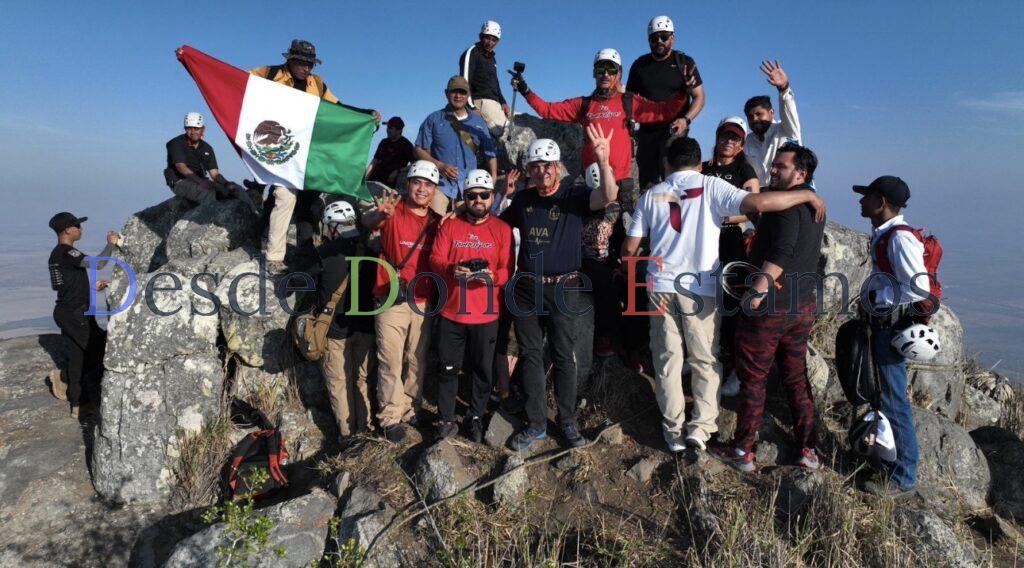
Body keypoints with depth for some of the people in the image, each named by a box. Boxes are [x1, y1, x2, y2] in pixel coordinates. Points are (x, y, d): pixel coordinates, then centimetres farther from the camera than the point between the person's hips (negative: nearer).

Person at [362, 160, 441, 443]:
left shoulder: (436, 222, 9)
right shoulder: (393, 212, -4)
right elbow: (368, 221, -24)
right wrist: (380, 215, -49)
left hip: (423, 302, 4)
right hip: (392, 300, -4)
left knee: (418, 361, 11)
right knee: (391, 361, -2)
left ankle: (411, 410, 24)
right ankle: (391, 417, 9)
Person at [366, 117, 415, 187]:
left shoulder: (406, 144, 1)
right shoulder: (384, 142, 18)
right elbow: (374, 162, 20)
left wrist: (398, 171, -13)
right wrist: (364, 178, 10)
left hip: (389, 181, -6)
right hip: (374, 178, 6)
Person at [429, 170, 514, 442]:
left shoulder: (502, 229, 3)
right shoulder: (450, 225, 6)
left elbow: (508, 268, -3)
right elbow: (435, 259, -1)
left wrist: (493, 276, -24)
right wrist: (451, 269, -22)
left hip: (486, 315, 0)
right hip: (451, 312, 1)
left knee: (482, 368, 10)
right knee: (448, 368, 8)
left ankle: (476, 418, 28)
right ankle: (446, 420, 23)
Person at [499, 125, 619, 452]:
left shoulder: (574, 197, -5)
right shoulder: (522, 200, 9)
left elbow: (609, 196, -24)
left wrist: (603, 161, -40)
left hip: (563, 288, -4)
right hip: (526, 288, 4)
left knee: (563, 356, 6)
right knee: (530, 356, 8)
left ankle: (568, 422, 20)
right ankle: (536, 424, 19)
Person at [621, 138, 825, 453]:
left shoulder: (652, 195, 6)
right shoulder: (710, 186, -3)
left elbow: (630, 247, 6)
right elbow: (758, 203, -17)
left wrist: (623, 260, 27)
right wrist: (807, 195, -5)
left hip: (661, 287, 2)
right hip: (700, 289, -2)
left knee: (667, 360, 10)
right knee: (706, 361, 13)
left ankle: (674, 430, 16)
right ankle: (701, 426, 9)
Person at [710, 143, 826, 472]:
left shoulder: (786, 202, -15)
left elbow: (782, 250, -28)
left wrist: (759, 288, -29)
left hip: (769, 306, -9)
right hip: (803, 305, 9)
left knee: (752, 379, 3)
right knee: (796, 377, 17)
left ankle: (742, 452, 13)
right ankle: (808, 450, 24)